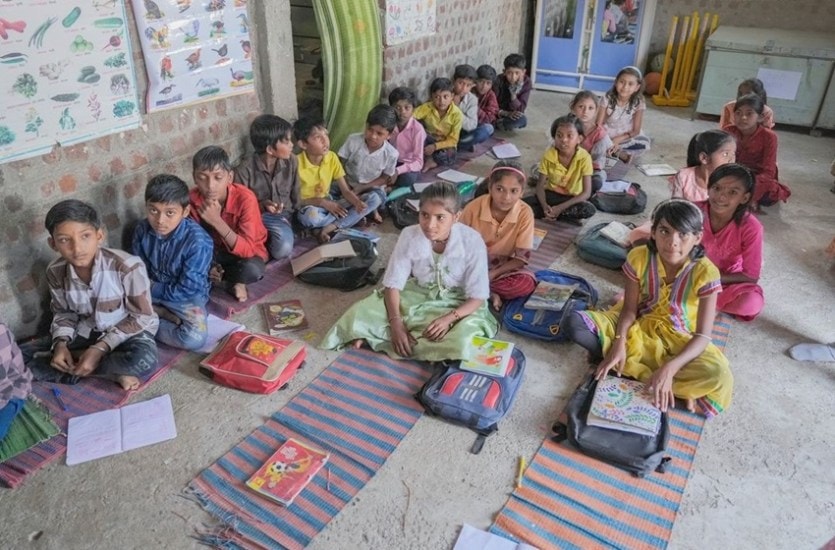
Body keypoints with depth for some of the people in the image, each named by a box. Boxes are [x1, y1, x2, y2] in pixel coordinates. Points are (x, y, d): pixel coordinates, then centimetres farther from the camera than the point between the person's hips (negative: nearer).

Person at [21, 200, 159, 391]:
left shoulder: (127, 266, -26)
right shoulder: (55, 272, -10)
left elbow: (142, 317, -17)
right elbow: (63, 313, 7)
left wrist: (101, 348, -21)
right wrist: (60, 343, -13)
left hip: (129, 332, -5)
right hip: (85, 332, 5)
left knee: (143, 360, -39)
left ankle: (73, 363, -12)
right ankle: (111, 372, -15)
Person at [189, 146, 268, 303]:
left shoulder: (245, 198, -29)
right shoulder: (192, 199, -17)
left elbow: (247, 249, -32)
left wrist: (216, 220, -43)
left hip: (247, 252, -3)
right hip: (213, 250, 3)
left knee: (252, 270, -36)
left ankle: (221, 278, -2)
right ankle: (232, 281, -3)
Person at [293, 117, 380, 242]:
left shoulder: (332, 157, -5)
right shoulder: (297, 163, -18)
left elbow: (345, 190, -4)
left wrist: (357, 202, -26)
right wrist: (322, 202, -26)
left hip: (329, 204, 6)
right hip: (308, 207, -5)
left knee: (374, 198, -10)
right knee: (311, 216, -44)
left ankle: (328, 228, -21)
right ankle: (352, 218, -13)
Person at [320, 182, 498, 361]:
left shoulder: (472, 241, -24)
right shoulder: (409, 235, -18)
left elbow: (477, 297, -18)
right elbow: (393, 284, -13)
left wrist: (448, 319, -34)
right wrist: (396, 323, -28)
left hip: (456, 304, 0)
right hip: (415, 294, 1)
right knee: (360, 314, -24)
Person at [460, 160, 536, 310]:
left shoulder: (525, 213, -18)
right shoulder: (473, 208, -18)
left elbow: (522, 257, -14)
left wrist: (492, 274, -26)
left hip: (503, 268, 1)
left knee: (527, 283, -29)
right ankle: (490, 294, -19)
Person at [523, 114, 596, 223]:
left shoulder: (584, 158, -19)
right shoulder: (548, 155, -14)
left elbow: (586, 193, -21)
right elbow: (540, 185, -10)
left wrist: (561, 207, -30)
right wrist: (544, 206, -30)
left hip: (572, 198, -1)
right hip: (551, 194, 2)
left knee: (589, 210, -34)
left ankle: (551, 214, -19)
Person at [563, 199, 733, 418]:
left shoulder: (705, 272, -23)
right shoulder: (639, 257, -18)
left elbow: (703, 335, -23)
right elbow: (629, 309, -10)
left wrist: (669, 368, -38)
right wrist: (619, 344, -29)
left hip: (678, 338, -2)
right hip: (639, 326, 2)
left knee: (718, 376, -32)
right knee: (575, 323, -24)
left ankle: (631, 369, -21)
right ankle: (652, 377, -21)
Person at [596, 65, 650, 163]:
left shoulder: (638, 103, -13)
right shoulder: (607, 98, -15)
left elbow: (635, 131, -11)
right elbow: (599, 124, -16)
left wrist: (617, 140, -24)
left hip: (625, 138, 0)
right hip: (606, 136, 0)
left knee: (645, 143, -26)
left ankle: (614, 151, -20)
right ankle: (620, 154, -20)